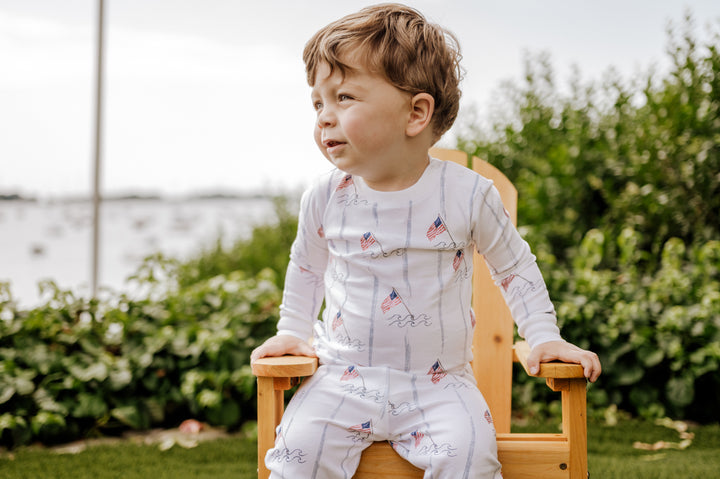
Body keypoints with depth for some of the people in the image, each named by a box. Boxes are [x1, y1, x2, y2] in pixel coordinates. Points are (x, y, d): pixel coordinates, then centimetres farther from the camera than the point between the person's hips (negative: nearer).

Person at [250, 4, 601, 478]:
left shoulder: (468, 194, -8)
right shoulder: (324, 199, -2)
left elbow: (514, 266, 7)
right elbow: (306, 267, 19)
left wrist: (545, 336, 3)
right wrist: (292, 332, 19)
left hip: (438, 383, -1)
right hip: (347, 378, 2)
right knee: (302, 439, -21)